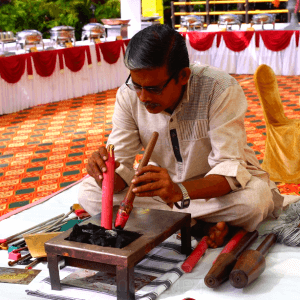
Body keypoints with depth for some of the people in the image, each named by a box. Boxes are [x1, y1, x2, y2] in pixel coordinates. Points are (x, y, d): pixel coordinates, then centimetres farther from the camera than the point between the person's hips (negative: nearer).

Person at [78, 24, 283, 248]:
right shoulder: (129, 96, -13)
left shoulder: (220, 89, -26)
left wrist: (180, 192, -51)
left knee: (254, 198, -38)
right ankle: (203, 227, -20)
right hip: (165, 183, 5)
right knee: (89, 193, -16)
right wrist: (105, 173, -38)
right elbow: (121, 167, -12)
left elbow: (230, 167, -32)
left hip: (219, 186, -4)